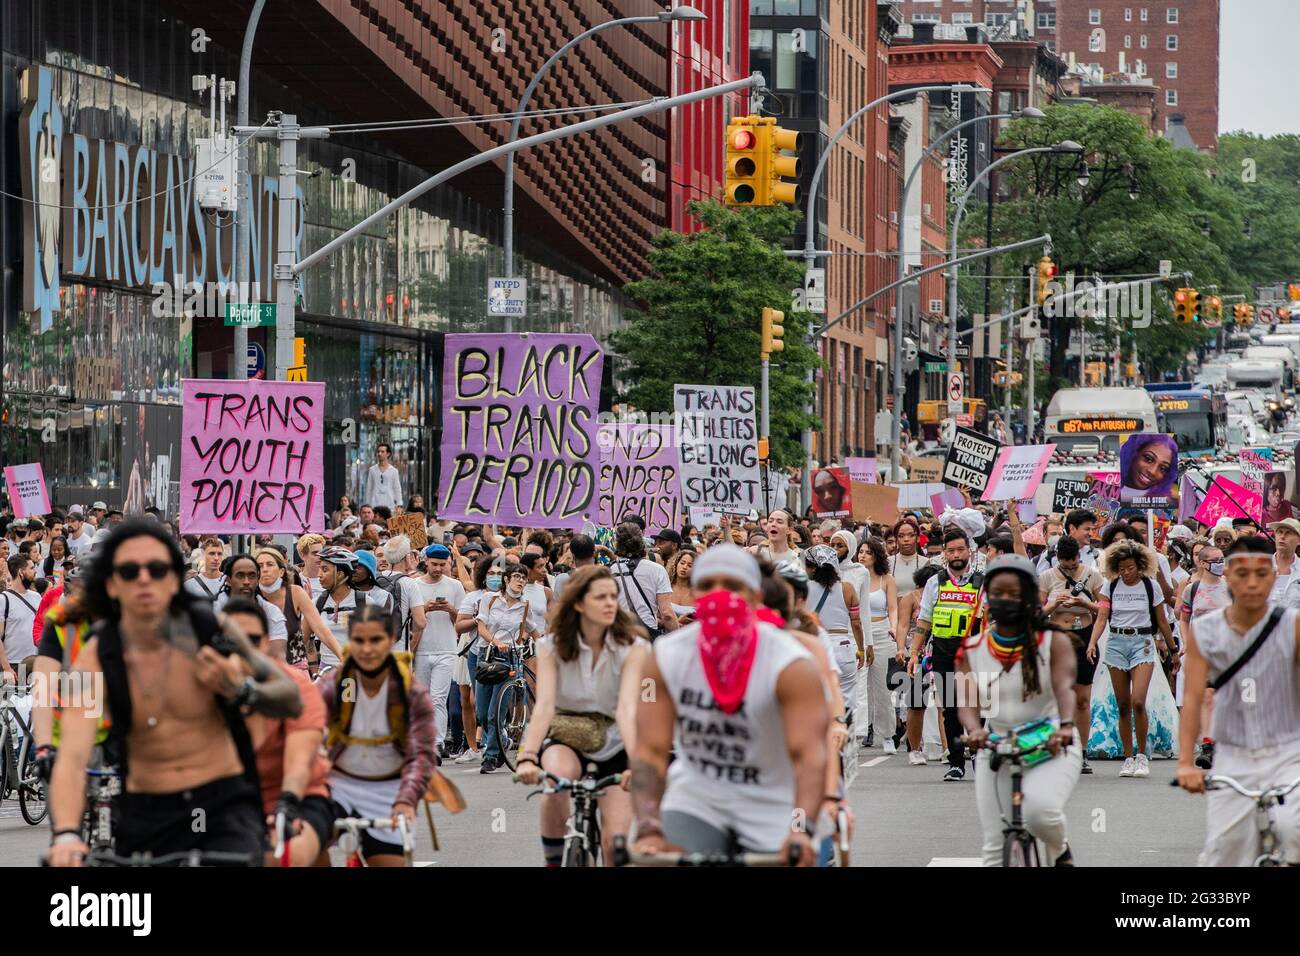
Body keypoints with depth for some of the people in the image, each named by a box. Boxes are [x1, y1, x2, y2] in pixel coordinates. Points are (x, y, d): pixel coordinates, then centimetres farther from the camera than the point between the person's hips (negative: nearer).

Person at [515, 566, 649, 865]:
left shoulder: (632, 647, -14)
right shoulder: (552, 646, -11)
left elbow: (627, 708, -26)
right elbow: (544, 705, -23)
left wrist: (637, 762, -43)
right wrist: (527, 757, -40)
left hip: (613, 743, 0)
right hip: (564, 738, 0)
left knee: (617, 840, -13)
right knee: (558, 774, -35)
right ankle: (553, 861, -14)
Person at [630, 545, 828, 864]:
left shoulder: (792, 667, -19)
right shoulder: (666, 658, -11)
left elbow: (809, 754, -28)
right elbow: (650, 752, -14)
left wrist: (801, 830, -44)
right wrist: (649, 830, -28)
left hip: (771, 810, -1)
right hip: (695, 799, 2)